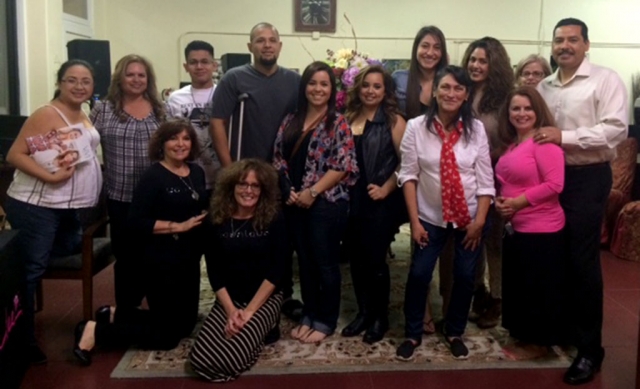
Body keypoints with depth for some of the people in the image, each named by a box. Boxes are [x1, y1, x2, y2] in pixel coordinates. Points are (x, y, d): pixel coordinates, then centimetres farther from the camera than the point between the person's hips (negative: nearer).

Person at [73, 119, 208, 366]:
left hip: (189, 260, 8)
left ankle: (114, 314, 25)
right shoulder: (153, 176, -14)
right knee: (168, 335, -2)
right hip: (161, 263, -8)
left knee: (185, 324, 17)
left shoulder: (197, 172, 7)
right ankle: (95, 331, 8)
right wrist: (179, 226, -22)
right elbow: (136, 223, -20)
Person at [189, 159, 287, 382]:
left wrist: (250, 310, -15)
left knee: (230, 359, -25)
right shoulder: (217, 221, -2)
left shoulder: (273, 220, -7)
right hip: (229, 299, 3)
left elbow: (276, 270, -10)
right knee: (200, 359, -17)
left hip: (266, 298, -3)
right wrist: (231, 310, -13)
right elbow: (214, 272, -1)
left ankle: (263, 328, 7)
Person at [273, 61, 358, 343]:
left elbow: (343, 166, -13)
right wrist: (288, 190, -5)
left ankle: (326, 321, 19)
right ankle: (308, 316, 28)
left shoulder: (338, 124, -6)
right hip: (295, 204, 5)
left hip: (326, 203, -5)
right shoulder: (291, 122, 10)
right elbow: (278, 159, 10)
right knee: (305, 262, 14)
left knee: (325, 263, 4)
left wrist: (312, 192, -15)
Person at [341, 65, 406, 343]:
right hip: (351, 200, 4)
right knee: (356, 258, 10)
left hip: (380, 202, -4)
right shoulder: (347, 118, 9)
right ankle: (363, 312, 26)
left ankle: (380, 317, 18)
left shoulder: (394, 121, -3)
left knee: (374, 259, 0)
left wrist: (385, 189, -12)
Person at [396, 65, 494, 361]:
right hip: (430, 217, -1)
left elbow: (485, 179, -5)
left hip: (468, 217, 1)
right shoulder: (416, 127, -11)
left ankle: (454, 332, 33)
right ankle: (412, 334, 22)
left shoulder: (476, 129, -7)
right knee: (419, 274, -1)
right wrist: (414, 220, -9)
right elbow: (408, 175, -7)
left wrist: (479, 220, -9)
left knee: (465, 276, 10)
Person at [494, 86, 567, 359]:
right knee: (518, 286, 16)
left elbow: (554, 184, -21)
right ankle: (526, 337, 31)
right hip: (516, 227, 9)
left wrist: (518, 202, -17)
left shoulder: (544, 141, -14)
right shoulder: (512, 144, 12)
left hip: (541, 229, -9)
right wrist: (501, 201, 2)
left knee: (539, 288, 3)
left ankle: (538, 343, 18)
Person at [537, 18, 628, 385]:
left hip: (588, 179, -5)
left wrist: (564, 137, -21)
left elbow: (616, 129, -17)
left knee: (583, 261, -2)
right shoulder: (544, 86, 11)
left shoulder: (605, 80, -6)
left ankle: (589, 348, 11)